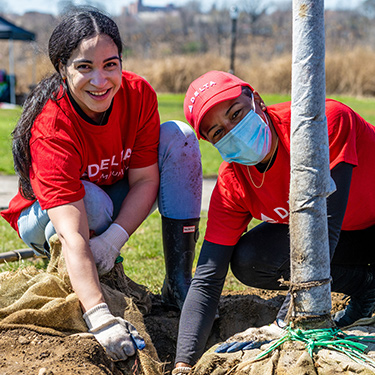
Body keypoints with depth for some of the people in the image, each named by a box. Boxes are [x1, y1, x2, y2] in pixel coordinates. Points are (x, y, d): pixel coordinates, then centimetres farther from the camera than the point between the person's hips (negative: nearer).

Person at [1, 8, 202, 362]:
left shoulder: (138, 94, -21)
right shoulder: (51, 128, -34)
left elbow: (145, 179, -18)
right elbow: (72, 234, -43)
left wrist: (112, 240, -35)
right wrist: (100, 318, -52)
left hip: (120, 209, 5)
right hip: (46, 219, -5)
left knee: (179, 137, -19)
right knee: (93, 201, -40)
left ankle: (178, 282, -20)